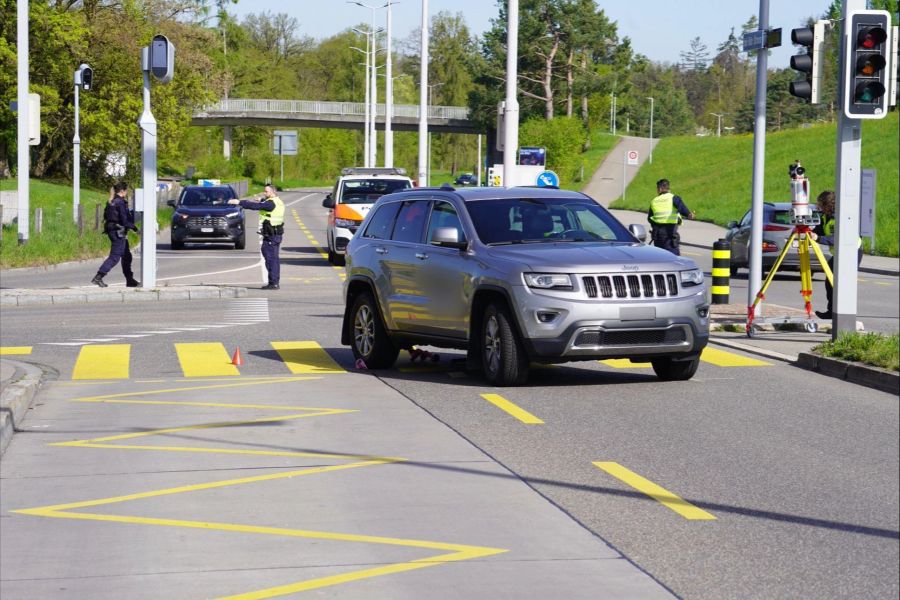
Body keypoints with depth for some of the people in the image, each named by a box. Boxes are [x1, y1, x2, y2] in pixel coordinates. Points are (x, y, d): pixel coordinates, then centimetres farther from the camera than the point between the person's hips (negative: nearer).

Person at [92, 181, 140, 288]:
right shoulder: (121, 202, -17)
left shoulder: (110, 202, 10)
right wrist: (134, 228, -9)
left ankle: (130, 280, 20)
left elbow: (106, 216, 15)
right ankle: (98, 277, -11)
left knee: (126, 256, 16)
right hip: (119, 232, -10)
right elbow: (125, 220, -19)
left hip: (111, 230, 10)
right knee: (114, 257, -6)